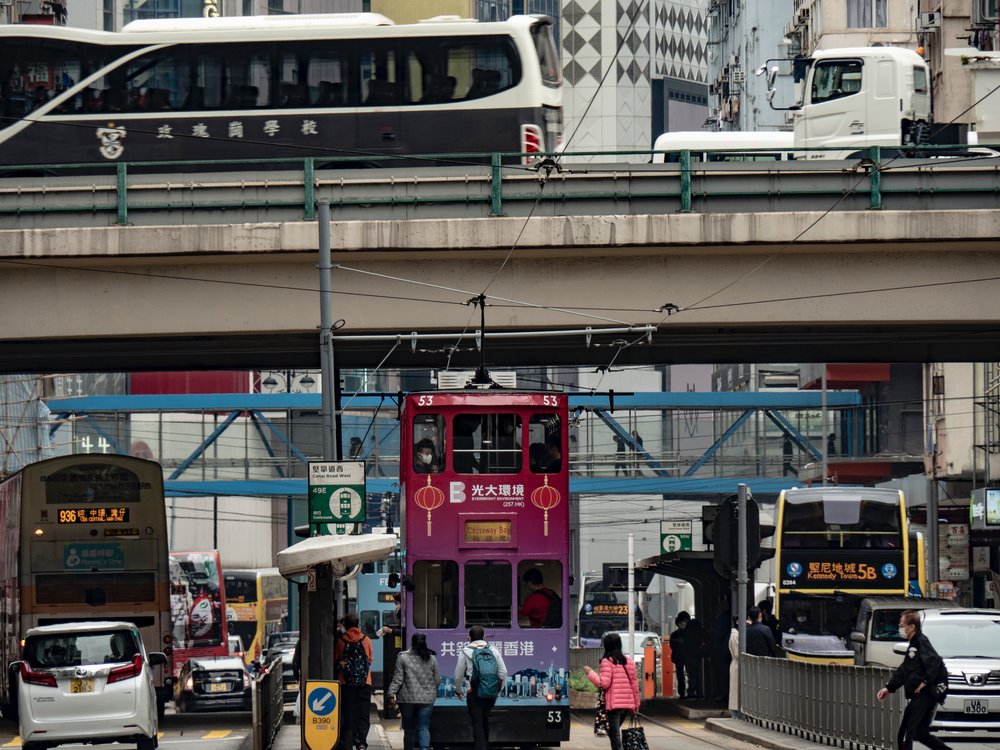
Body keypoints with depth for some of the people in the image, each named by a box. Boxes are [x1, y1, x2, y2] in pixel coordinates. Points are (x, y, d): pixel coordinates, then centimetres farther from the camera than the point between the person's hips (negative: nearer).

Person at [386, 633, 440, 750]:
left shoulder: (403, 657, -4)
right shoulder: (431, 659, 2)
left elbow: (398, 678, -7)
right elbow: (437, 679, 8)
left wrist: (391, 693, -3)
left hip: (407, 698, -1)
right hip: (427, 699, 1)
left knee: (409, 729, 10)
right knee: (423, 728, -2)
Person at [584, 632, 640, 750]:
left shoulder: (607, 661, -9)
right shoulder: (629, 661, 10)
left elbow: (604, 683, -16)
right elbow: (634, 683, 11)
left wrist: (590, 673, -3)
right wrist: (636, 703, 19)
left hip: (614, 704, -6)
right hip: (628, 704, 6)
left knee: (614, 733, -5)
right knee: (616, 731, 20)